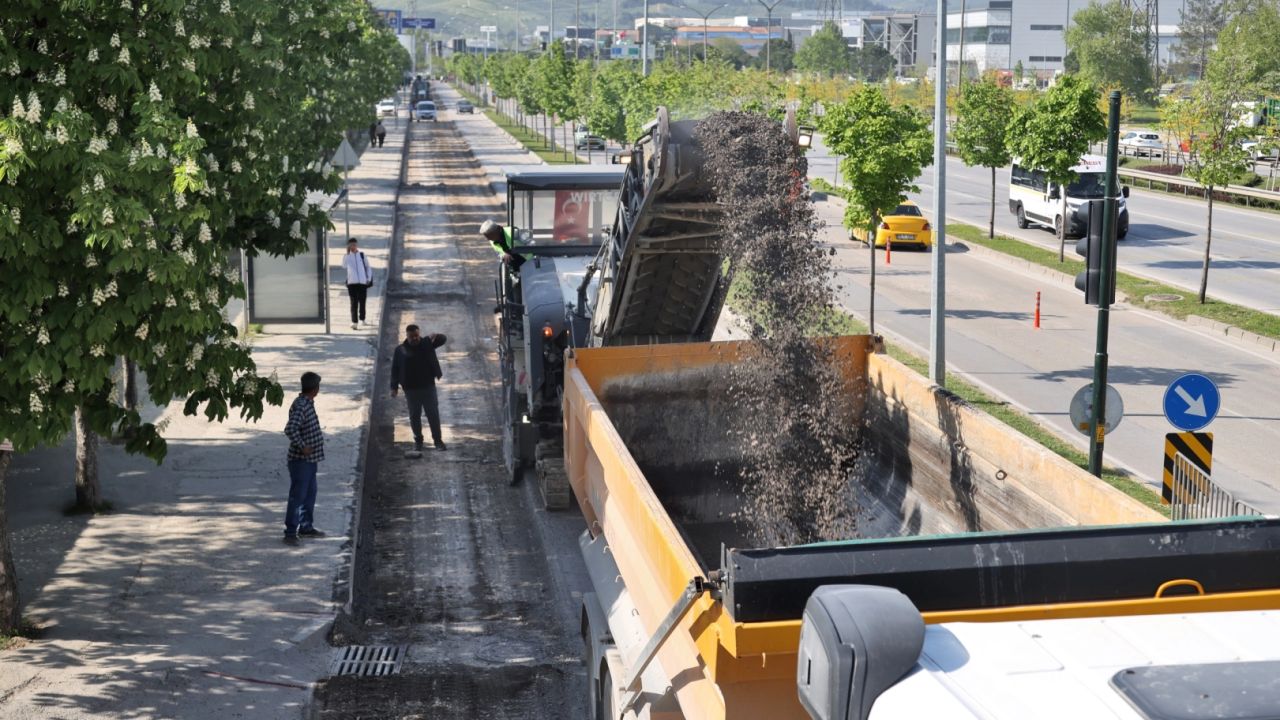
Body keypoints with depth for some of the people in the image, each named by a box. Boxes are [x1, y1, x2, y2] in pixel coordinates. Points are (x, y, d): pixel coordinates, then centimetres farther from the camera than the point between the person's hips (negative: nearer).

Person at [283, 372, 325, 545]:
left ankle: (306, 527, 29)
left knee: (310, 494, 18)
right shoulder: (301, 406, -22)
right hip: (301, 460, -10)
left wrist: (318, 435, 16)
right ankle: (290, 532, 1)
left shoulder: (307, 403, 9)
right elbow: (290, 429, -32)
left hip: (310, 459, 10)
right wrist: (302, 446, -26)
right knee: (297, 495, -4)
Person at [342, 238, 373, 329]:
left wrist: (369, 279, 2)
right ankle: (354, 322, -3)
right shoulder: (347, 256, 3)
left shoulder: (362, 255, 7)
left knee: (362, 302, 6)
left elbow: (367, 267, 13)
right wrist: (347, 253, -16)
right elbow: (344, 266, -16)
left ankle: (361, 320, 23)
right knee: (354, 303, -2)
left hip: (362, 282, 1)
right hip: (352, 283, -1)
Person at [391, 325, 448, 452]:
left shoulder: (427, 344, 0)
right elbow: (395, 369, -1)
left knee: (433, 414, 3)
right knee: (415, 416, 8)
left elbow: (442, 339, -7)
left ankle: (437, 440, 12)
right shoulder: (400, 350, -3)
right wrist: (394, 387, -6)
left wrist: (435, 336, -32)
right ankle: (418, 440, 22)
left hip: (428, 386, 0)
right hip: (411, 389, 0)